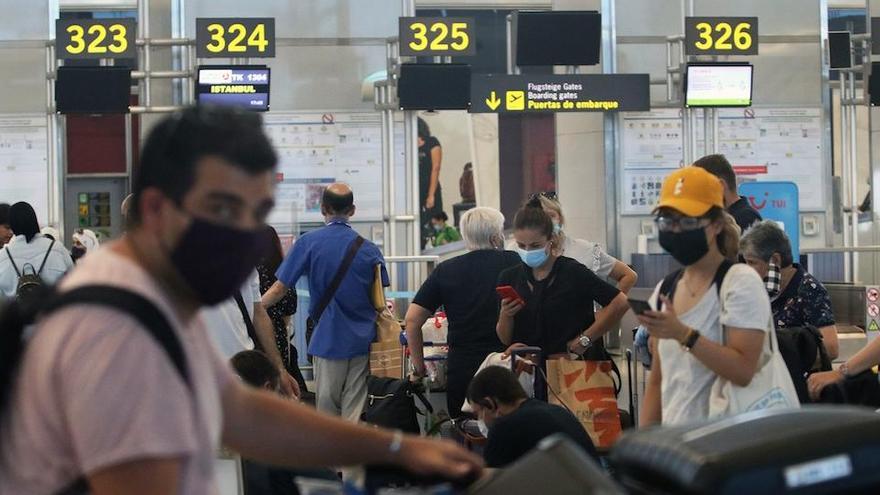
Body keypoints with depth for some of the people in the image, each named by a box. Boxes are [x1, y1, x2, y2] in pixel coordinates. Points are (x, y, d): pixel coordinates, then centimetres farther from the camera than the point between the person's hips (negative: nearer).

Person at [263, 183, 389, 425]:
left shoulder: (308, 243, -6)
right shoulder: (369, 249, 1)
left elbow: (279, 289, -4)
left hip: (328, 339, -2)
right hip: (362, 339, 2)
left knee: (327, 410, 9)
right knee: (354, 414, 2)